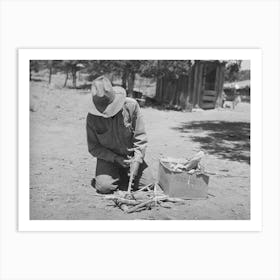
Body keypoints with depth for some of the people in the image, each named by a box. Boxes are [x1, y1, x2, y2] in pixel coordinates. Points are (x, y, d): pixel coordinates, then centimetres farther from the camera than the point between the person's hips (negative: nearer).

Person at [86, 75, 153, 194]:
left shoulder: (131, 106, -17)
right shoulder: (92, 117, -16)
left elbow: (140, 136, -11)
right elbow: (93, 148, -9)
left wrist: (137, 160, -21)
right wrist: (116, 159, -20)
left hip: (131, 156, 1)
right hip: (108, 158, -1)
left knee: (148, 185, -10)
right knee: (105, 187, -24)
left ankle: (125, 175, 21)